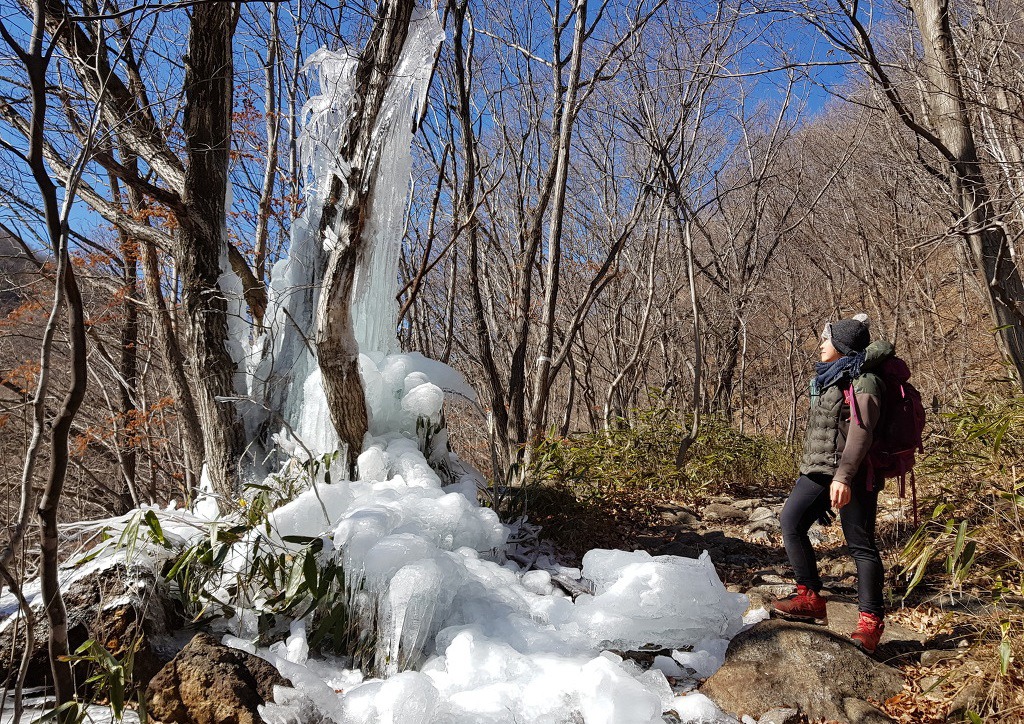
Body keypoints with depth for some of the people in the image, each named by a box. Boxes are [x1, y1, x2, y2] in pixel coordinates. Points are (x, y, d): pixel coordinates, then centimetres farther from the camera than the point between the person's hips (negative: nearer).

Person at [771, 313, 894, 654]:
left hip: (852, 475, -8)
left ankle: (871, 620, 3)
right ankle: (810, 599, -1)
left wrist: (843, 476, -28)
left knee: (860, 543, -4)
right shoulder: (828, 378, 18)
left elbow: (860, 432, -18)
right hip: (817, 470, 8)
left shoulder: (863, 381, -9)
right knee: (791, 521, -7)